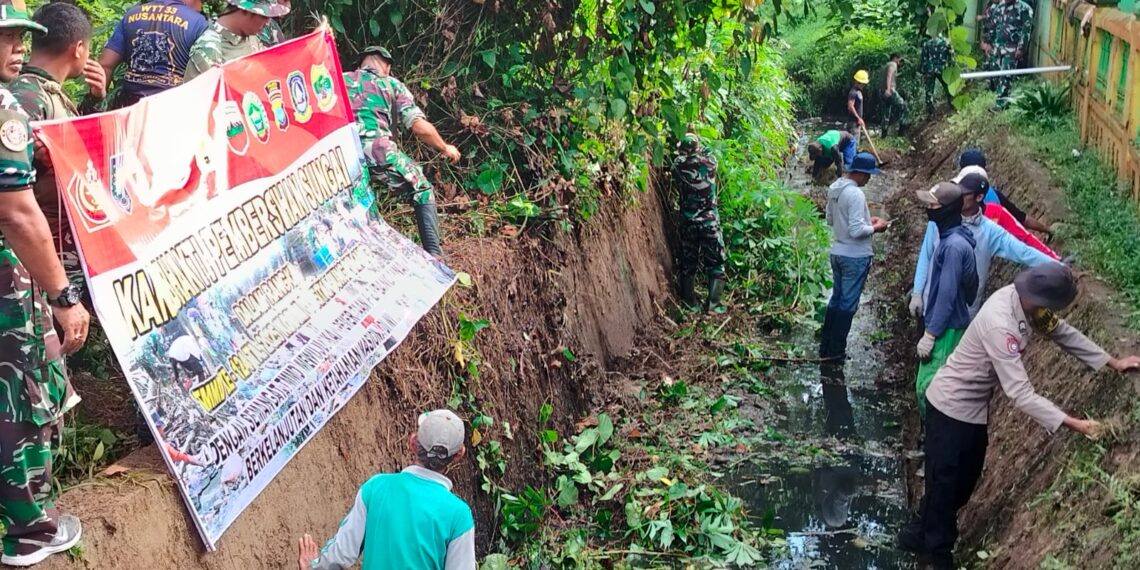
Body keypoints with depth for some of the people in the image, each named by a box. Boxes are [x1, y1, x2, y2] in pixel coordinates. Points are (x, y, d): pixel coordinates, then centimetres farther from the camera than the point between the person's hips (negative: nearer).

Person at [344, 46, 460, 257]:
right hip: (378, 149, -2)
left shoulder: (341, 80, 26)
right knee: (422, 192, 18)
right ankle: (434, 254, 9)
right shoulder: (392, 84, 19)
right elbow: (420, 128, 9)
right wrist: (445, 148, 24)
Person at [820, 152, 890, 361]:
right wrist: (875, 228, -8)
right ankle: (836, 351, 11)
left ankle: (825, 347, 23)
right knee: (848, 304, 3)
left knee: (836, 299, 18)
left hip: (837, 253, 8)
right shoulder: (855, 194, -23)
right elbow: (857, 231, -27)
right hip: (855, 257, -8)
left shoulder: (834, 188, 4)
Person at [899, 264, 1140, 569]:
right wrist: (1072, 423, -35)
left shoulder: (1025, 300, -10)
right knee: (946, 482, 6)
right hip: (953, 405, -9)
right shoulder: (1001, 325, -36)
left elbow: (1063, 332, 7)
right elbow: (1020, 394, -35)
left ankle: (918, 532, 36)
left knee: (966, 478, 20)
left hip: (974, 405, 9)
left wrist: (1113, 362, 7)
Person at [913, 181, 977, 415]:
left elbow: (947, 294, -24)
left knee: (928, 387, -7)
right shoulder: (949, 238, 7)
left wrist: (929, 334, -21)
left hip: (946, 330, -10)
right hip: (944, 326, 10)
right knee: (926, 386, 17)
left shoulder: (954, 245, -23)